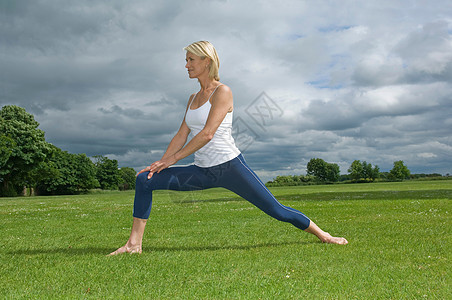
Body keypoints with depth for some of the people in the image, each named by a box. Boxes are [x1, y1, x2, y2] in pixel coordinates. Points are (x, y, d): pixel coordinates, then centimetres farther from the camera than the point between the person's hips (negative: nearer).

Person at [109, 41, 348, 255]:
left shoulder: (222, 91, -8)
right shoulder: (193, 98, 15)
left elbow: (207, 134, -17)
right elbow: (182, 135, 13)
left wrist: (172, 159, -13)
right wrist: (160, 163, 2)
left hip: (229, 166, -7)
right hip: (203, 172, 7)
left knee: (275, 210, -3)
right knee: (144, 180, -5)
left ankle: (323, 235, 20)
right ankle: (134, 244, 0)